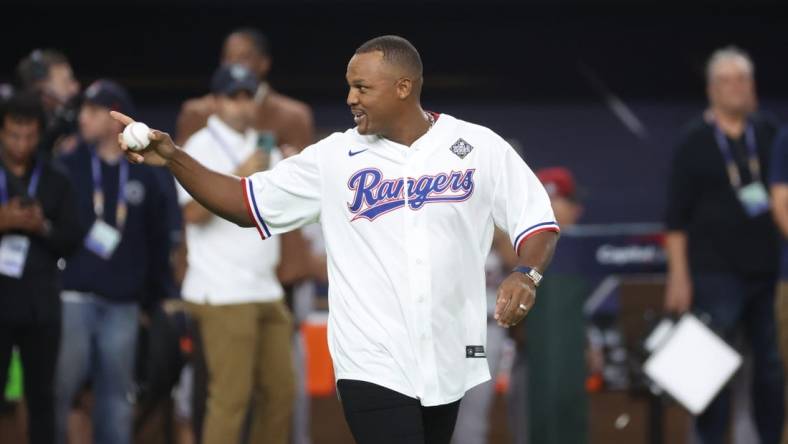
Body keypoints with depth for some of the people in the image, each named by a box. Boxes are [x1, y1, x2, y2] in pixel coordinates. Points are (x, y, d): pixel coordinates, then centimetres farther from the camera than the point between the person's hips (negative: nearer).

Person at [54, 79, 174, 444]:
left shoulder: (143, 177, 9)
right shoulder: (67, 167, 2)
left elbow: (157, 241, 13)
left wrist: (157, 297, 12)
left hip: (123, 304, 2)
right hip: (73, 299, -2)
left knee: (117, 396, 7)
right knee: (60, 388, -4)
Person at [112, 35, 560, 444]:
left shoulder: (480, 148, 0)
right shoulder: (335, 158, 2)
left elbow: (538, 223, 3)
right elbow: (247, 204, 7)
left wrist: (527, 275, -18)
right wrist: (173, 158, -5)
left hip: (449, 362, 1)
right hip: (374, 365, -1)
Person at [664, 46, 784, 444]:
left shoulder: (768, 135, 8)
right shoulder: (696, 142, 1)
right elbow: (676, 216, -1)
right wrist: (678, 276, -6)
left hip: (767, 272, 3)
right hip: (716, 273, -3)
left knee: (771, 365, 6)